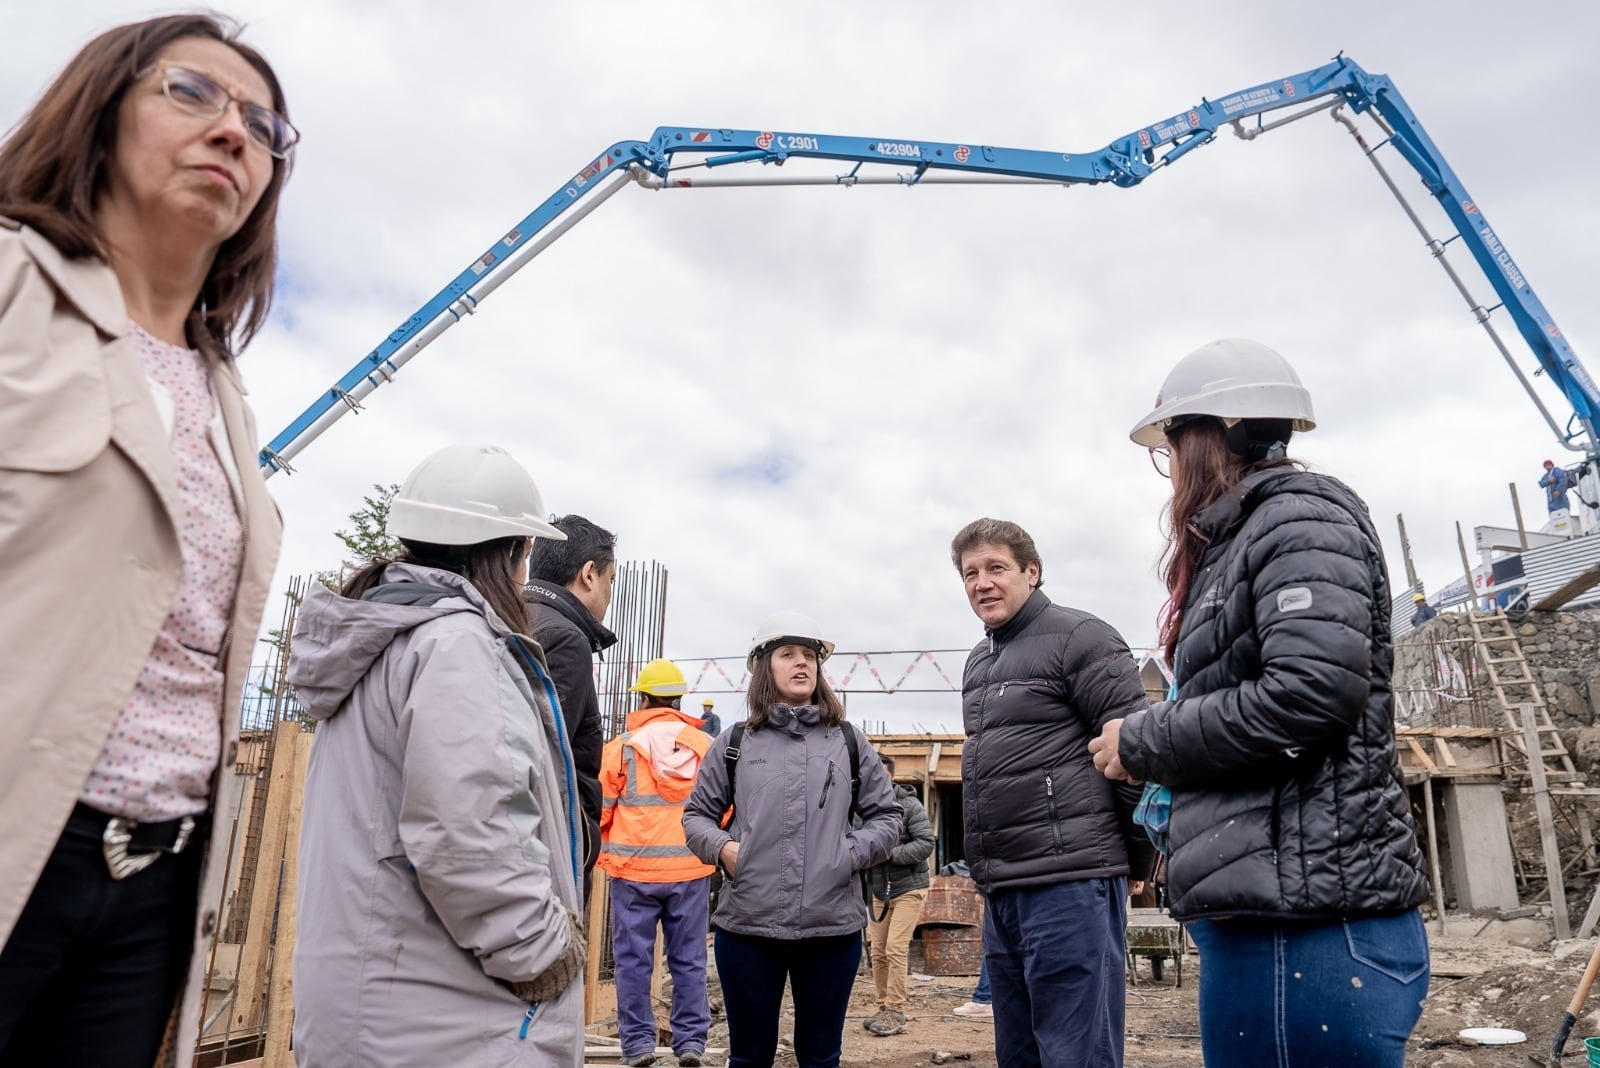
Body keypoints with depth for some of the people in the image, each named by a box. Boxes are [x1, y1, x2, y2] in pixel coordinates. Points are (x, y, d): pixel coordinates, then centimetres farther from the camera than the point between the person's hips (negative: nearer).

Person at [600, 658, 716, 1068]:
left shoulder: (623, 745, -5)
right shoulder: (706, 746, 0)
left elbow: (598, 808, 0)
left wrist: (603, 851, 18)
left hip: (634, 868, -2)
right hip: (691, 868, 2)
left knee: (634, 958, 9)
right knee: (688, 958, 11)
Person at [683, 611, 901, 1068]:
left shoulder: (849, 742, 7)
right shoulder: (734, 743, 6)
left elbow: (887, 815, 9)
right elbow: (696, 813, 11)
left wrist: (850, 854, -6)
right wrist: (721, 847, -8)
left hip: (833, 927, 1)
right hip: (746, 926, 0)